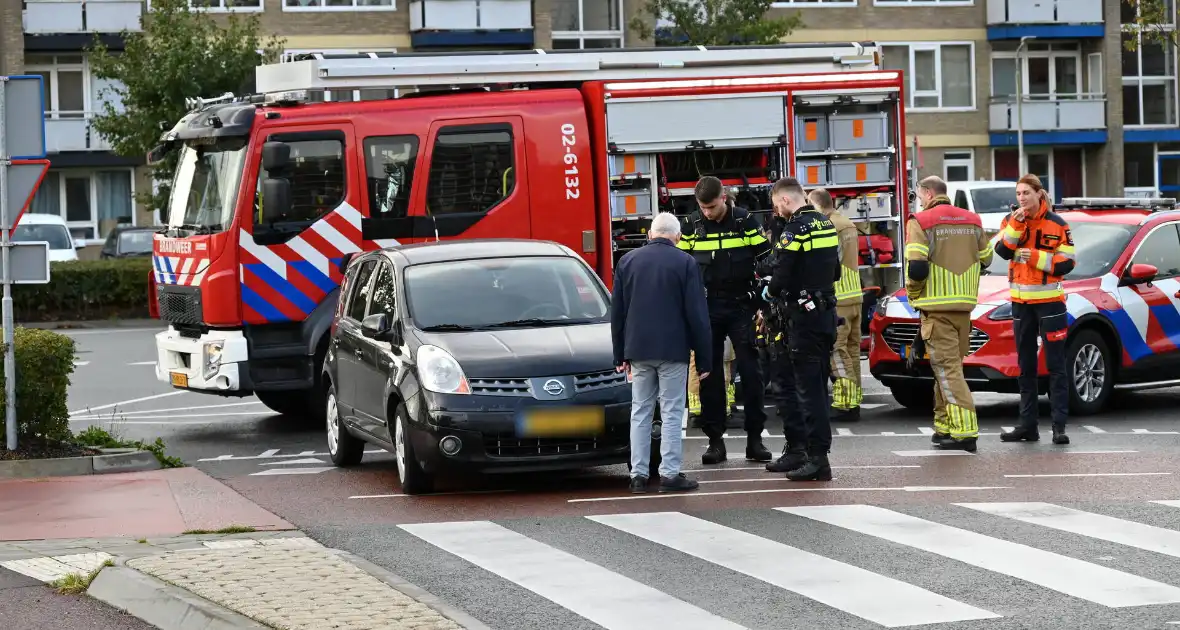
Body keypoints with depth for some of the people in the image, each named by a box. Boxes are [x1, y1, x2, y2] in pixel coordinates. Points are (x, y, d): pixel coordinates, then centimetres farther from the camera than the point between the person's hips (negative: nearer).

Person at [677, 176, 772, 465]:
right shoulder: (692, 225, 1)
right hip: (706, 310, 1)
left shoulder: (745, 221, -3)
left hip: (741, 307, -1)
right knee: (709, 374, 1)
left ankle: (755, 438, 4)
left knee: (750, 371, -2)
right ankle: (715, 440, 7)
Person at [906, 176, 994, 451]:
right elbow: (985, 260, 16)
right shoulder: (972, 221, 10)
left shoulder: (921, 222, -9)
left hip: (936, 307, -6)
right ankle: (945, 426, 20)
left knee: (948, 368, -7)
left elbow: (916, 267, -17)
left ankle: (964, 431, -15)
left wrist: (913, 293, 1)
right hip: (965, 305, 6)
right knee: (949, 365, 17)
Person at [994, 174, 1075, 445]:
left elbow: (1067, 263, -8)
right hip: (1020, 301, 5)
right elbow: (1002, 250, -10)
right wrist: (1016, 225, -20)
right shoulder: (1010, 221, 7)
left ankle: (1059, 425, -7)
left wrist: (1036, 257, -18)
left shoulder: (1056, 224, -4)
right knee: (1026, 366, 10)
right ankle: (1028, 425, 15)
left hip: (1049, 301, -4)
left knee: (1055, 366, -6)